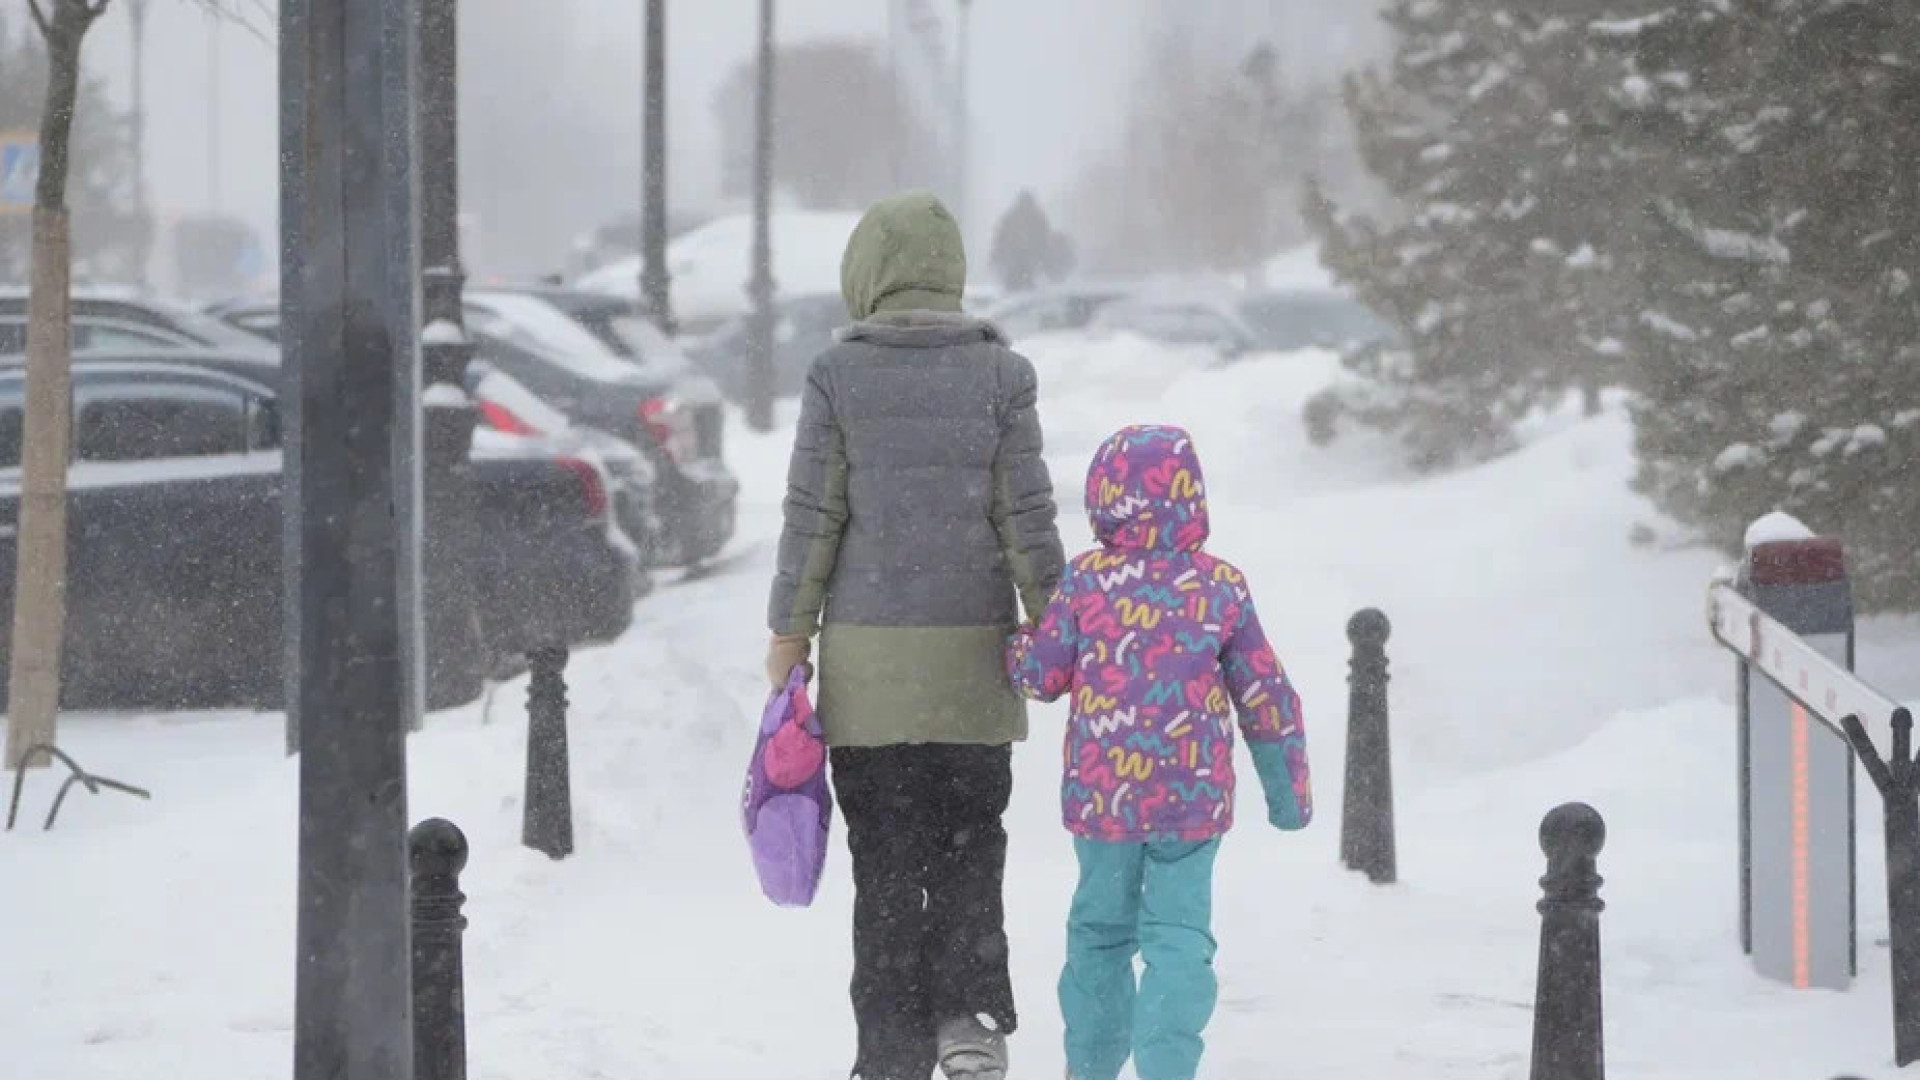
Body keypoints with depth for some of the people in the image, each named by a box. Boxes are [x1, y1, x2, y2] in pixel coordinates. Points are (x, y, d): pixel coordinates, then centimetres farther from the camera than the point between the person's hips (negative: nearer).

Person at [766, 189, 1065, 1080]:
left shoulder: (837, 376, -4)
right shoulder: (1001, 373, -2)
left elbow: (811, 517, -4)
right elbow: (1027, 514, -2)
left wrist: (790, 631, 4)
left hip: (868, 657, -1)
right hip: (974, 658, 1)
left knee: (885, 862, 6)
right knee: (969, 849, 12)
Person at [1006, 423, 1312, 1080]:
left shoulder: (1084, 582, -7)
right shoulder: (1222, 587, -3)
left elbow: (1040, 675, 1)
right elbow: (1265, 694, 4)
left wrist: (1018, 644, 25)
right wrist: (1289, 787, 15)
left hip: (1102, 796, 0)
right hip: (1194, 798, 0)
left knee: (1100, 928, 16)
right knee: (1180, 934, 2)